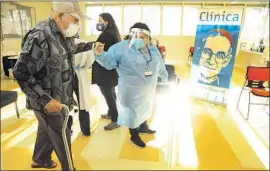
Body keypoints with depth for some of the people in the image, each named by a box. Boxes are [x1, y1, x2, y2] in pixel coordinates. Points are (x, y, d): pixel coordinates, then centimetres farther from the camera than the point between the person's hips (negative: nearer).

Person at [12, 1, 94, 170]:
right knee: (62, 136, 9)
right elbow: (21, 73, -26)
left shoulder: (61, 35, 1)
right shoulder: (40, 37, -26)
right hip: (49, 102, -8)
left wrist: (90, 45, 16)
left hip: (58, 97, 9)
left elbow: (69, 50, 25)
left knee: (47, 130, 26)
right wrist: (45, 100, -29)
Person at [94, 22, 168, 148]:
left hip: (149, 89, 7)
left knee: (146, 108, 24)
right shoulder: (121, 47, -15)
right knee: (132, 111, 7)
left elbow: (160, 66, 16)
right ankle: (134, 136, 28)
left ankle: (143, 127, 50)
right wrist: (100, 54, -36)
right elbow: (109, 62, -17)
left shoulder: (153, 49, 3)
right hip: (132, 90, -6)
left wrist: (165, 78, 28)